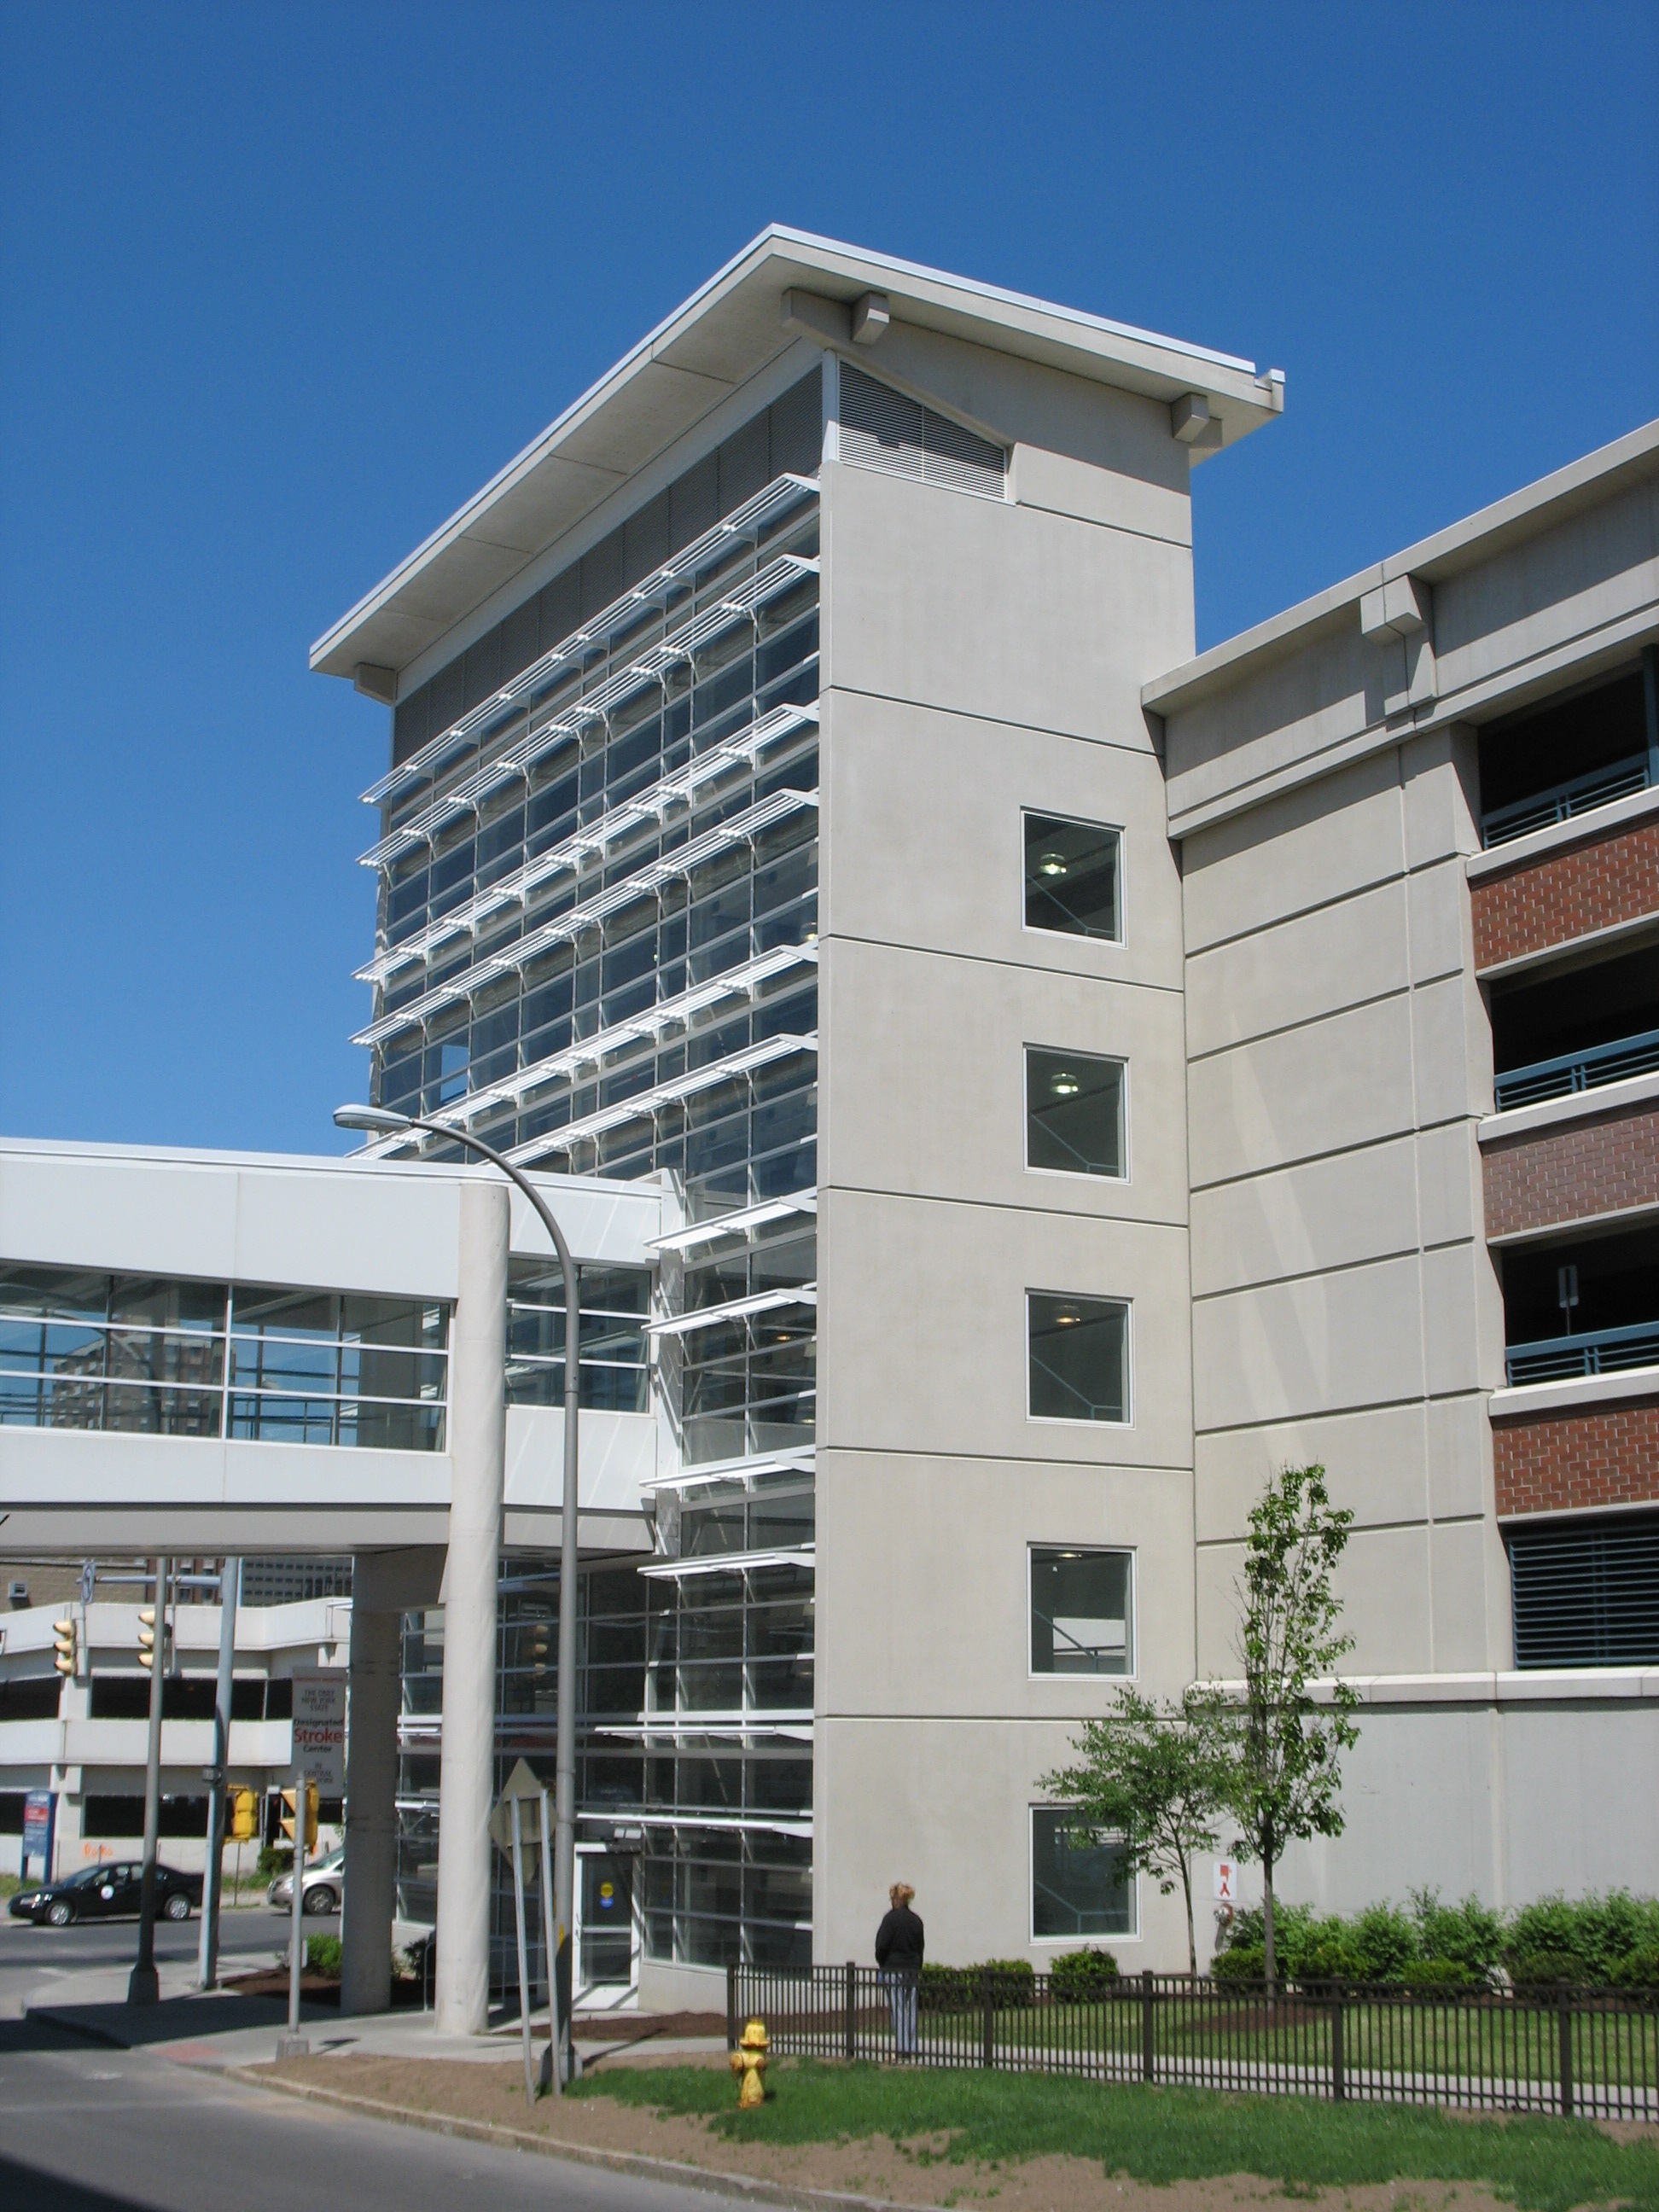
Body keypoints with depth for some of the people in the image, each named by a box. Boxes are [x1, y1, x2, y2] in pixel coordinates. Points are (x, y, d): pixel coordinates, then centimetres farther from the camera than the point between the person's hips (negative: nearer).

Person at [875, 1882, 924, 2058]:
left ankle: (901, 2048, -6)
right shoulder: (916, 1920, 8)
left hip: (894, 1970, -5)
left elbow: (882, 1945, -12)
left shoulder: (891, 1918, -10)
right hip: (913, 1971, 5)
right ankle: (911, 2049, 10)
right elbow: (920, 1946, 11)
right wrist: (917, 1968, 14)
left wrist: (882, 1963, 5)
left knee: (897, 2010, -4)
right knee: (910, 2010, 8)